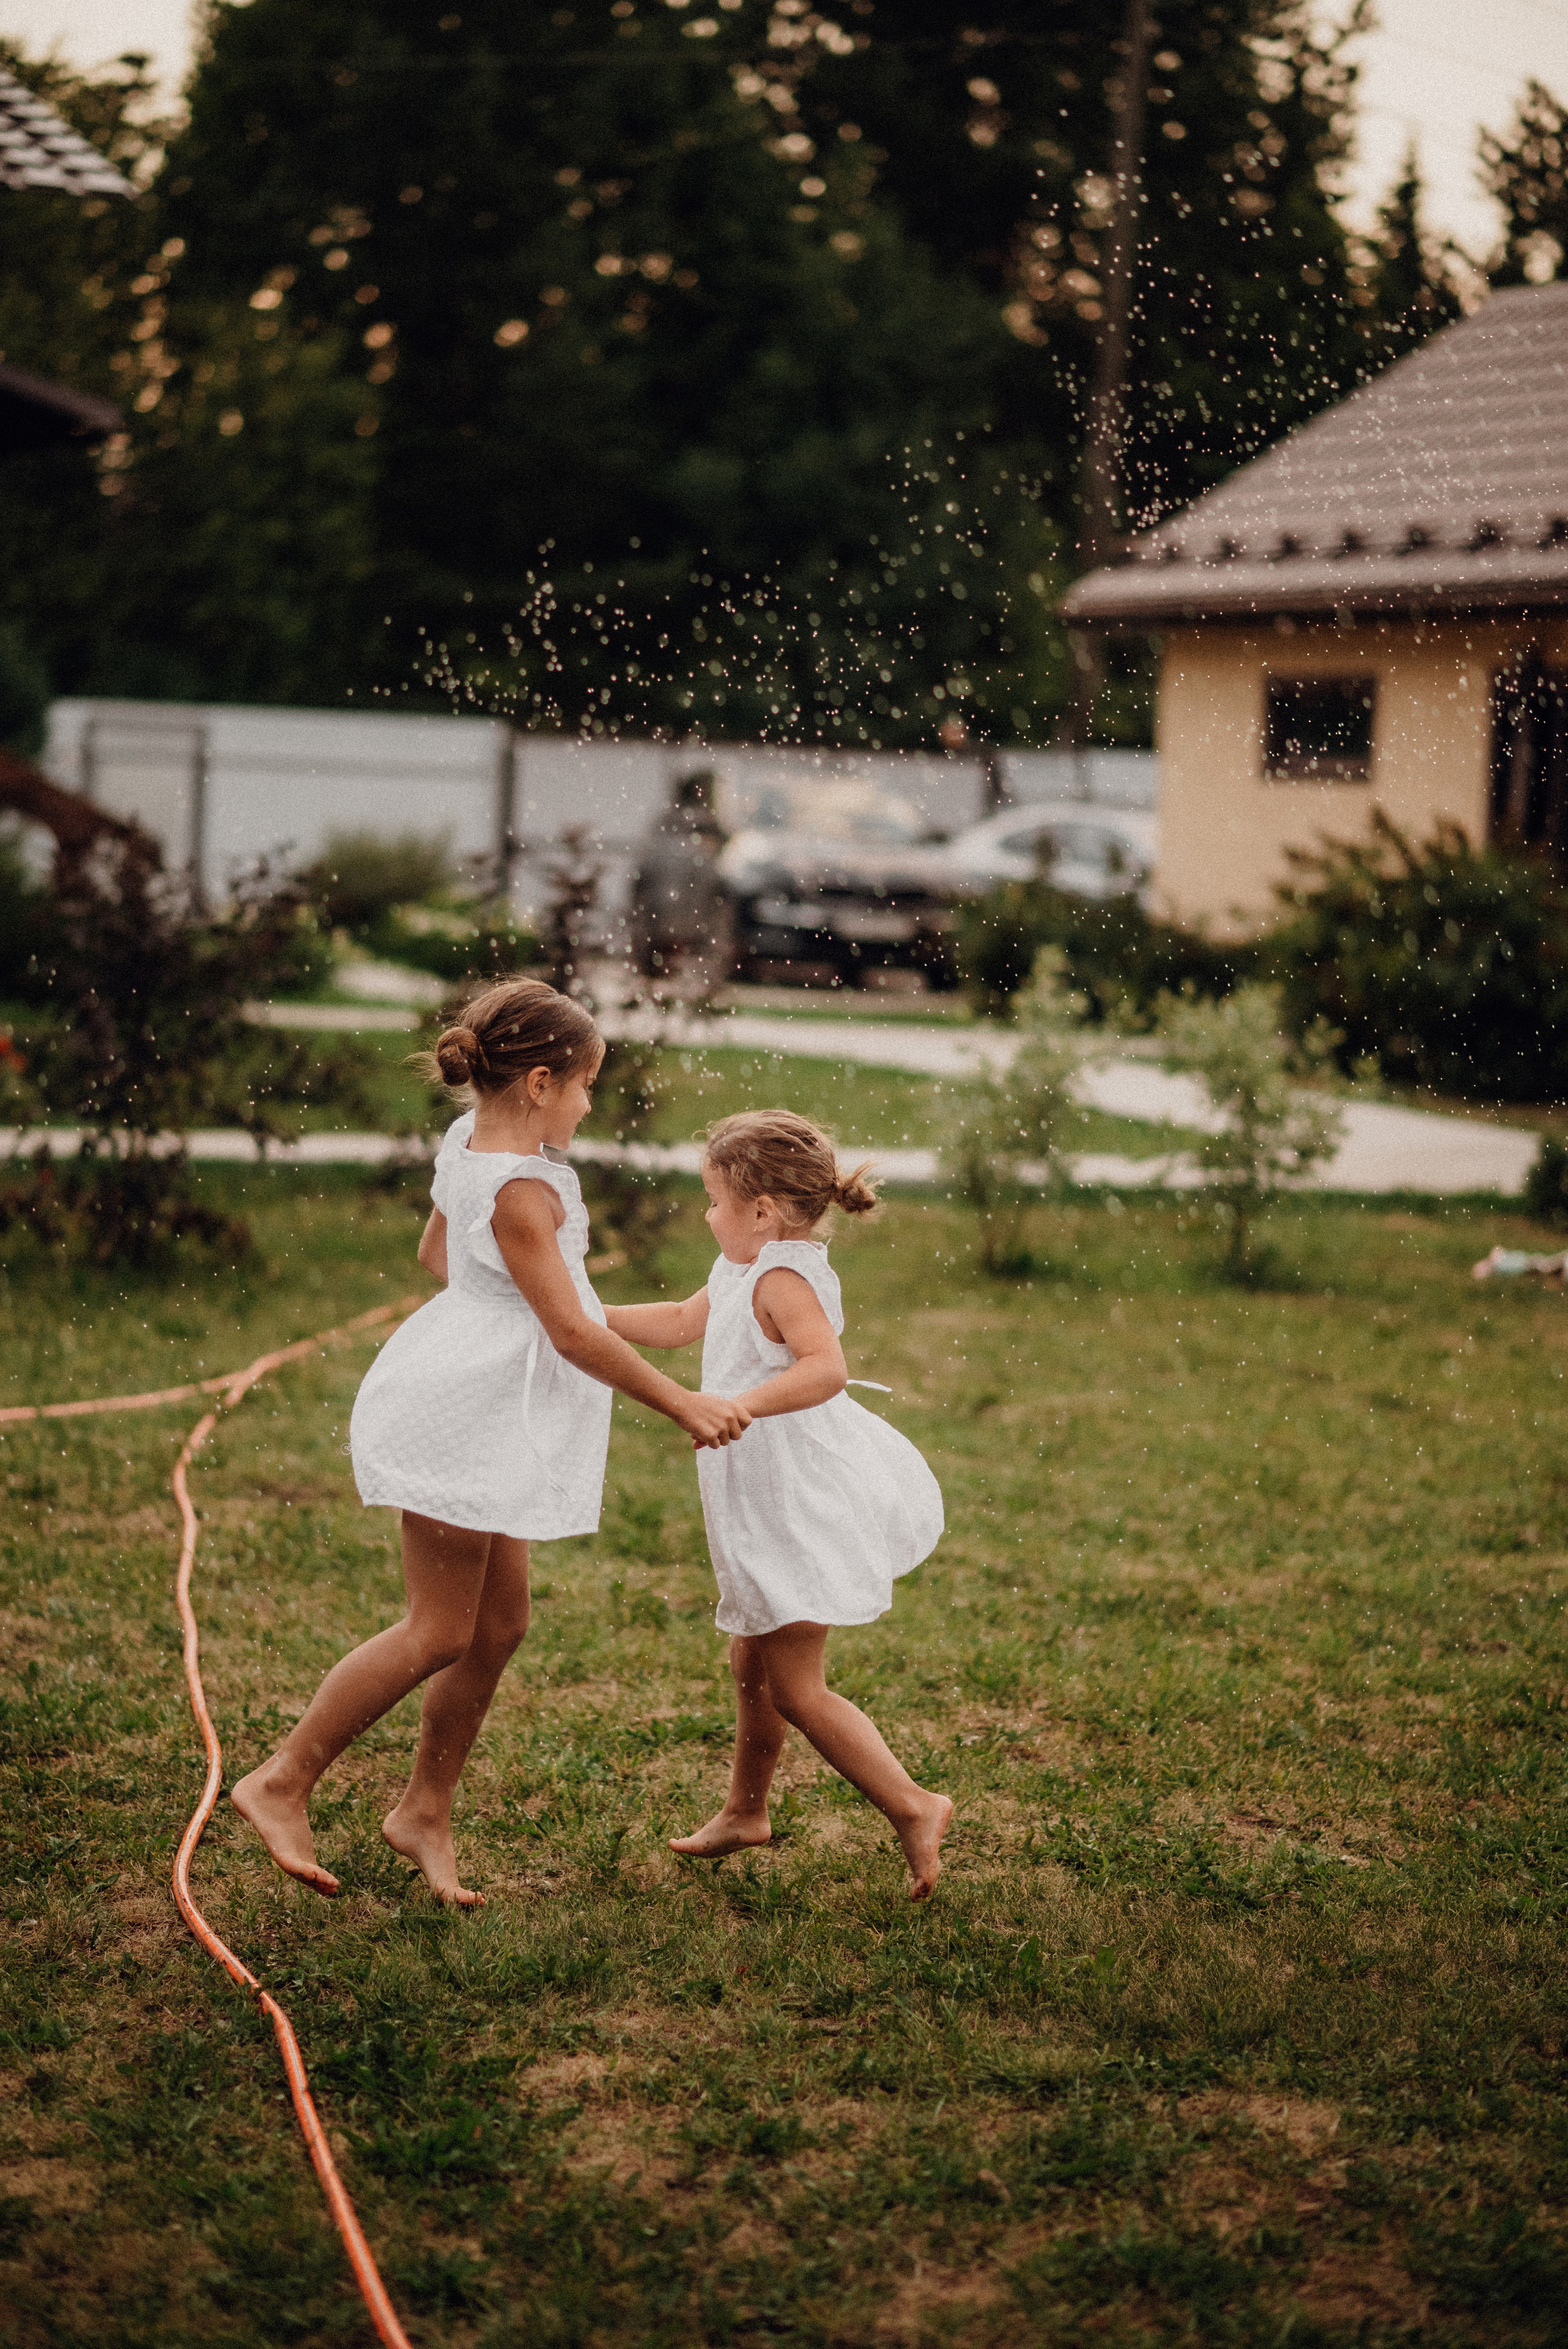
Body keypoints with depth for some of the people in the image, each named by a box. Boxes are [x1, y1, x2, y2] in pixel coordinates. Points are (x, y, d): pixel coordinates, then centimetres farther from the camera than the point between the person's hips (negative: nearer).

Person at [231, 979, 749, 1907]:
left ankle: (427, 1812, 21)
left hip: (482, 1411, 10)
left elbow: (436, 1251, 23)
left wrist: (531, 1301, 30)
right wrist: (683, 1403, -13)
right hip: (460, 1412, -10)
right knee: (440, 1632, -3)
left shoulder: (470, 1140, 6)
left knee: (500, 1622, 12)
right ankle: (281, 1784, 6)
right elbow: (574, 1333, -20)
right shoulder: (521, 1189, -22)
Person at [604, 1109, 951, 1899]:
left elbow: (825, 1367, -38)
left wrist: (744, 1405, -50)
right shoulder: (742, 1274, 11)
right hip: (775, 1509, 11)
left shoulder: (783, 1280, -21)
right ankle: (745, 1811, 38)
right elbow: (682, 1322, 28)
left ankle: (913, 1807, -4)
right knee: (752, 1664, 22)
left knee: (795, 1688, -8)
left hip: (803, 1514, -11)